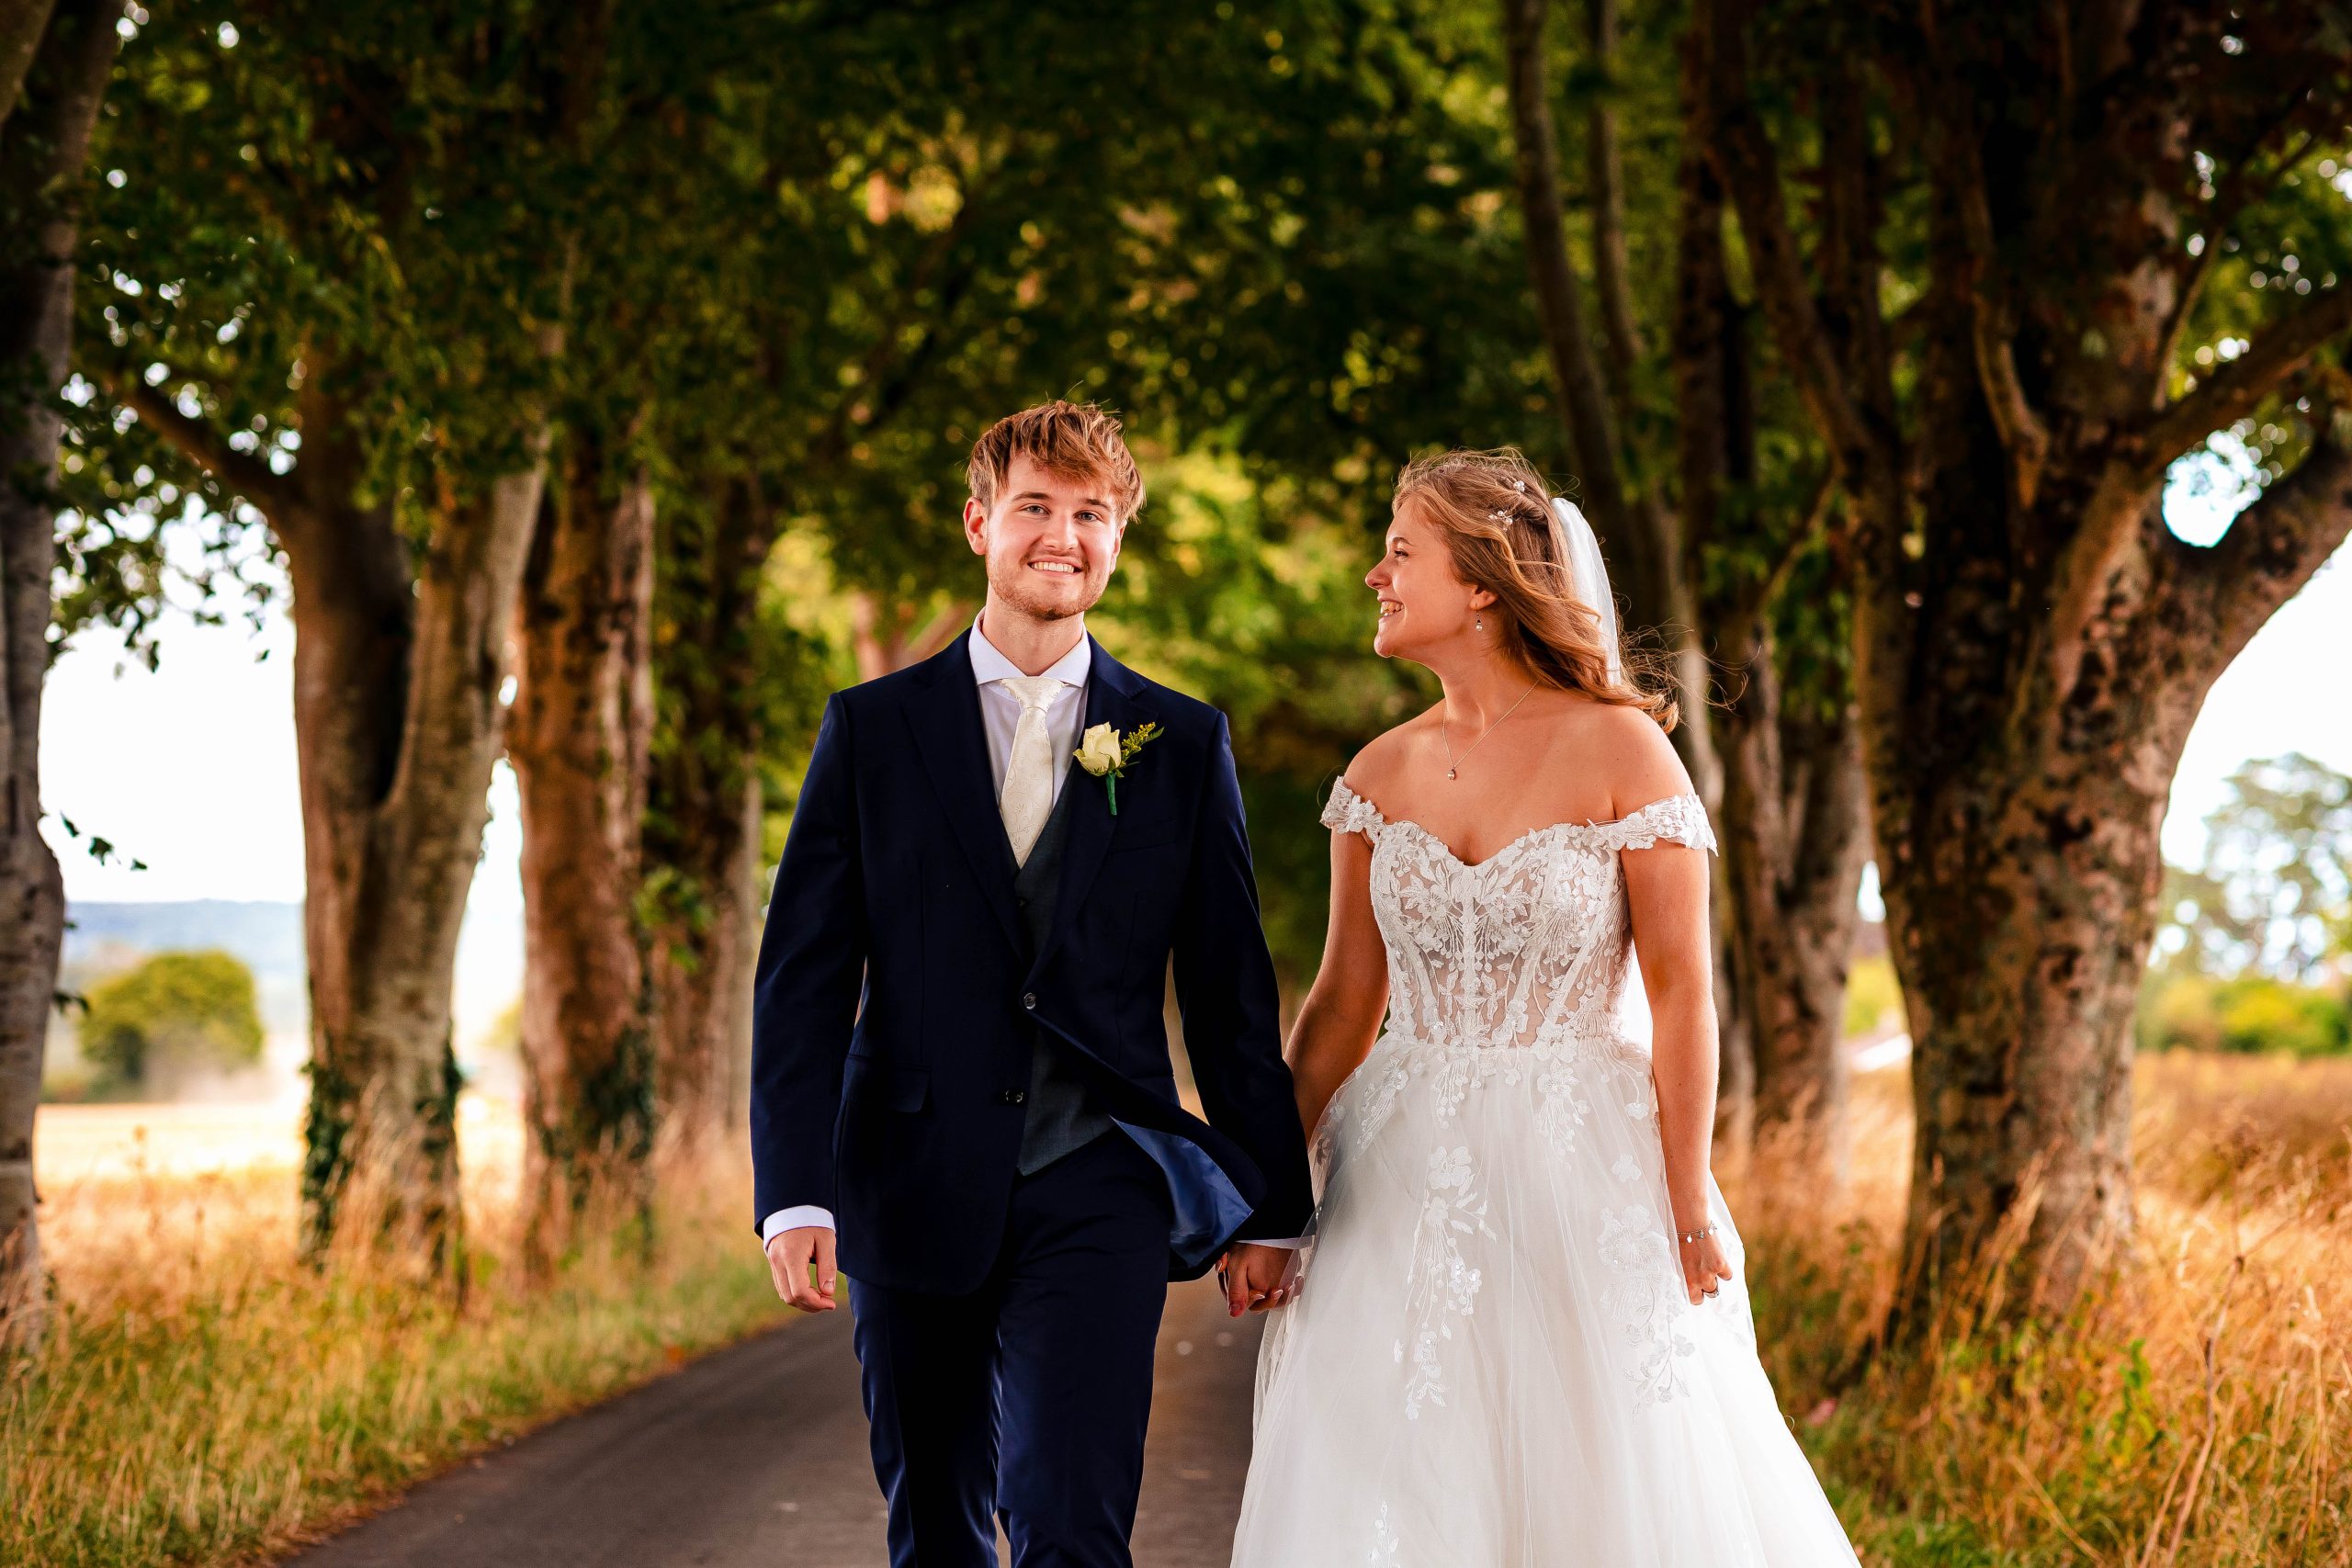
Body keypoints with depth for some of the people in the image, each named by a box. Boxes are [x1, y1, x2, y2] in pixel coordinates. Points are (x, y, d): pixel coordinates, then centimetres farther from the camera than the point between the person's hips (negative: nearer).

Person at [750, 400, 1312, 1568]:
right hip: (915, 1195, 1)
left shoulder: (1183, 745, 6)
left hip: (1100, 1187, -1)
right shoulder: (873, 730, 5)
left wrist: (1269, 1206, 8)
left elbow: (1231, 989, 9)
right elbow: (803, 978, 1)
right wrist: (795, 1194, -9)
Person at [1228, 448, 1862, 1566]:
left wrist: (1689, 1208, -10)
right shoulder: (1380, 775, 6)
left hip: (1581, 1178, -4)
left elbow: (1682, 991, -8)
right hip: (1406, 1183, 4)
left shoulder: (1619, 749, -7)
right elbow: (1344, 1005, 9)